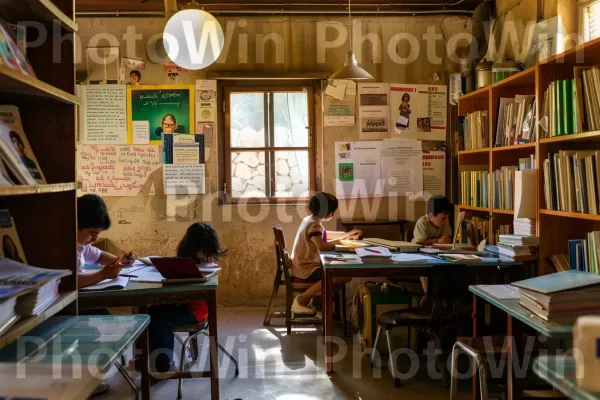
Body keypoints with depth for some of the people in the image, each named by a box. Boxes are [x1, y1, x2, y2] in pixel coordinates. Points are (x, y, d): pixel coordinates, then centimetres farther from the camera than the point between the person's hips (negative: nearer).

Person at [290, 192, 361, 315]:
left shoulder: (310, 220, 12)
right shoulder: (314, 225, -19)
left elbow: (326, 238, 22)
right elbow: (322, 246, -34)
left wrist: (348, 235, 20)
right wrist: (341, 241, -19)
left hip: (303, 265, 10)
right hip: (305, 268, -10)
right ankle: (301, 299, -14)